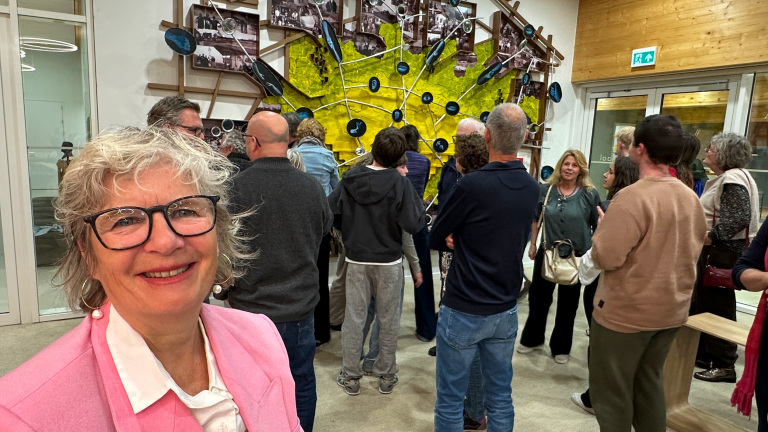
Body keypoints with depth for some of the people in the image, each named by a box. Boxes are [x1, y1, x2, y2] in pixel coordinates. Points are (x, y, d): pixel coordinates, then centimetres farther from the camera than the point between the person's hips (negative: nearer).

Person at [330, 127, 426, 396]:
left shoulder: (350, 179, -6)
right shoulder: (400, 184, -15)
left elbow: (331, 213, -4)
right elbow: (413, 225, -18)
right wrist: (414, 194, -4)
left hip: (356, 260, 2)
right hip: (389, 262, -2)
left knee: (354, 318, 11)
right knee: (388, 320, 13)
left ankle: (350, 376, 23)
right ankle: (386, 375, 26)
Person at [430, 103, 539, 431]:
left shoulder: (471, 185, -20)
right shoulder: (532, 188, -1)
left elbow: (435, 239, -8)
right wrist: (464, 241, -2)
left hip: (464, 311, -6)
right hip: (506, 310, 6)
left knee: (450, 399, 9)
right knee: (500, 397, 18)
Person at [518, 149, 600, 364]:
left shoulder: (590, 194, -8)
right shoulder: (546, 190, -2)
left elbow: (598, 227, -2)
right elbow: (536, 219, 7)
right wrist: (533, 244, 7)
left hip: (576, 257, -1)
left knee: (568, 305, 13)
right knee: (538, 298, 12)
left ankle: (561, 347, 30)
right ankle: (532, 339, 33)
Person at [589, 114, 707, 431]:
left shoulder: (632, 197, -24)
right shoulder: (691, 198, 1)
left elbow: (605, 257, -25)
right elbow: (694, 247, 14)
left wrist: (602, 228, -7)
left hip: (626, 312, -7)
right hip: (672, 310, 7)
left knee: (611, 391, 8)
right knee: (649, 383, 22)